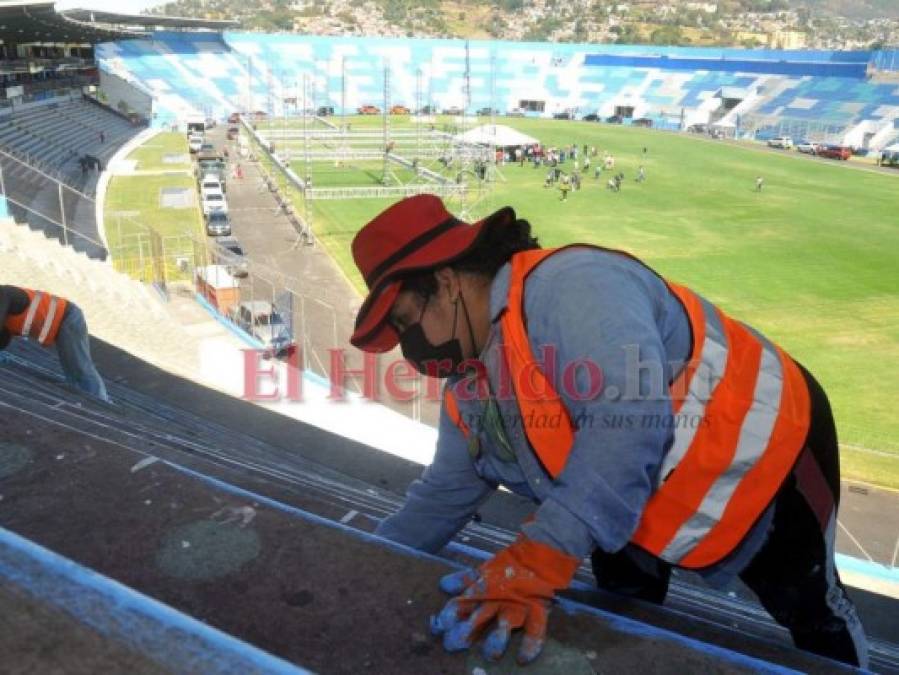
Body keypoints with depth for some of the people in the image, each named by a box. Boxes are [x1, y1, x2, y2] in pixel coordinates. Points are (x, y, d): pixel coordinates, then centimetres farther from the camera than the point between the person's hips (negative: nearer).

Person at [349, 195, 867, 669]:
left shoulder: (565, 285, -35)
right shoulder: (470, 390, -4)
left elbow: (628, 419, -45)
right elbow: (444, 496, 5)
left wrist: (538, 561, -45)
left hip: (769, 451, -6)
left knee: (810, 612, 16)